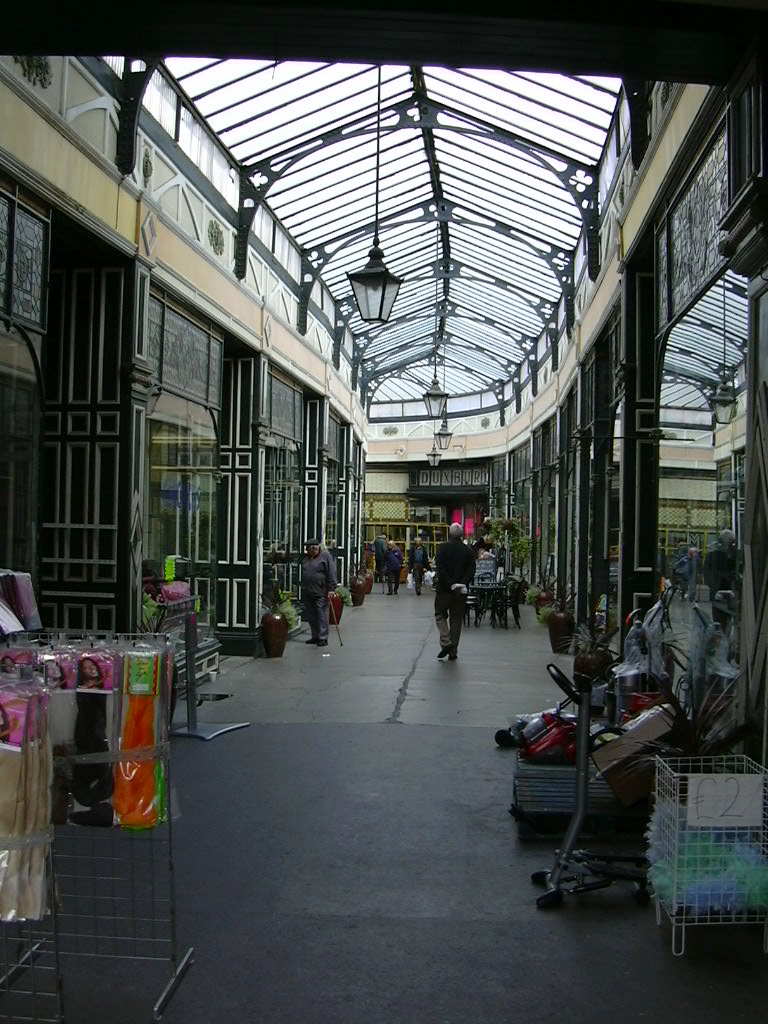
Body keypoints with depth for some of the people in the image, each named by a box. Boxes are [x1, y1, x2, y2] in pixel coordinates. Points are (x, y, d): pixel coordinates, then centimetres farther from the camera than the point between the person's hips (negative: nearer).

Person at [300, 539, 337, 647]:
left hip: (320, 593, -7)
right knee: (310, 616, 11)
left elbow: (331, 573, -9)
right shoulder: (305, 558, 16)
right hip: (307, 593, 7)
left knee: (322, 615, -6)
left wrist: (331, 588, -15)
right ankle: (315, 636, 22)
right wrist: (302, 588, 20)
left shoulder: (325, 556, -4)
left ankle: (323, 638, -1)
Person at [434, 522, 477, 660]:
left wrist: (451, 584, -15)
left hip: (444, 589, -3)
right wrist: (463, 584, -10)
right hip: (461, 592, 3)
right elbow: (471, 570, -5)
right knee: (456, 619, 9)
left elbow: (440, 569, -15)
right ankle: (453, 651, 10)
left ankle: (446, 642, -7)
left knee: (440, 615, 12)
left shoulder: (443, 548, -7)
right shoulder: (468, 551, 2)